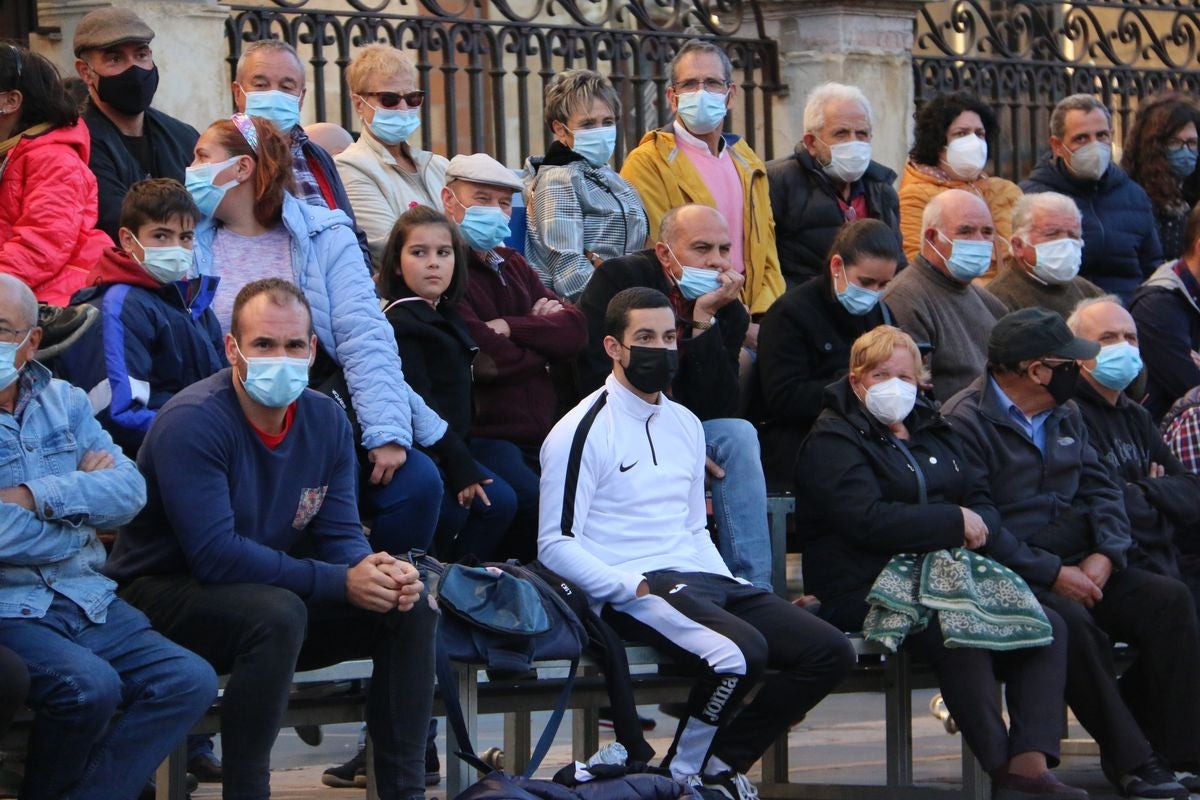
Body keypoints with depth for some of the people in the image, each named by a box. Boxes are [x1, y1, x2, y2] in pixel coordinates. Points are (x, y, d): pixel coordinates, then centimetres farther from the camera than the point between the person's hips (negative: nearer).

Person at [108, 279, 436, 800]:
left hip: (270, 593, 7)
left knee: (411, 608, -7)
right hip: (162, 595, -7)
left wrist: (382, 573, -24)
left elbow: (340, 536, 1)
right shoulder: (192, 421, -22)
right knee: (278, 613, -36)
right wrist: (339, 581, -28)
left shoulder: (326, 420, 1)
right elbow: (215, 555, -28)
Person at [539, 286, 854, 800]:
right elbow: (555, 546, -9)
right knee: (739, 652, -34)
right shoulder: (583, 431, -4)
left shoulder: (685, 425, 20)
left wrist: (733, 587, 9)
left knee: (830, 652, -6)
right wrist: (636, 587, -20)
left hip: (703, 581, 8)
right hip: (631, 591, -8)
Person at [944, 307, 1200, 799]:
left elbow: (1101, 490, 13)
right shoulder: (965, 422, -10)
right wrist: (1053, 575, -21)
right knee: (1071, 621, -35)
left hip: (1073, 565, 7)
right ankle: (1130, 761, -26)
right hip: (1008, 576, -7)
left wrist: (1105, 555, -7)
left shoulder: (1065, 415, 16)